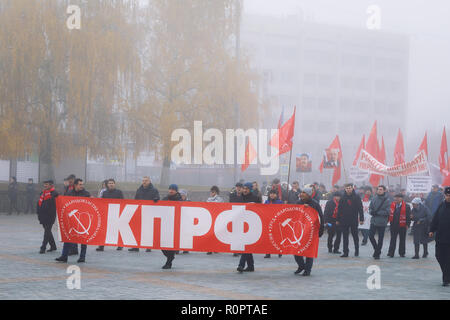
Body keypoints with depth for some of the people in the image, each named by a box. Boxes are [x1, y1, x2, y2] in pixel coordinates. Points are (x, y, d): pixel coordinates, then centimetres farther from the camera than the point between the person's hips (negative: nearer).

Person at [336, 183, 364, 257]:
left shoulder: (356, 198, -2)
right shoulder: (342, 198, 5)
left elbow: (360, 209, -1)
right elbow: (339, 209, 9)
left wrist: (361, 219, -7)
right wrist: (338, 220, 7)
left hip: (354, 221, -2)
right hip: (344, 221, 2)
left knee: (355, 235, 8)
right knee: (345, 237, 3)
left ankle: (357, 251, 24)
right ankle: (345, 252, 7)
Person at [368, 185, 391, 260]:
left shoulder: (387, 200, -7)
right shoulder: (374, 199, 5)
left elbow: (387, 212, -12)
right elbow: (370, 208, 10)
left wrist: (377, 212, -17)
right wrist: (371, 212, -13)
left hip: (382, 223, -3)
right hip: (373, 221, 3)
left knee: (380, 238, 4)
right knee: (371, 235, -2)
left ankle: (377, 253, 16)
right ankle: (376, 249, 21)